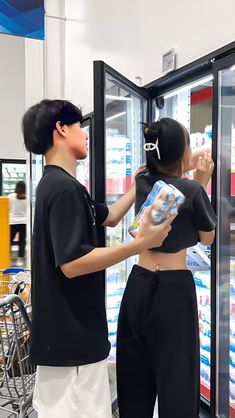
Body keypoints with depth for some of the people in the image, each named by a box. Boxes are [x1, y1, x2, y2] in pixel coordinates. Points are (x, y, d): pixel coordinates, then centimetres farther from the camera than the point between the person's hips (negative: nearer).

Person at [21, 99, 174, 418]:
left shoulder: (57, 184, 13)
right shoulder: (64, 187, -21)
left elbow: (109, 217, 22)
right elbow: (72, 264, -27)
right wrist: (140, 244, -28)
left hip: (63, 329, 10)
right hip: (73, 333, -10)